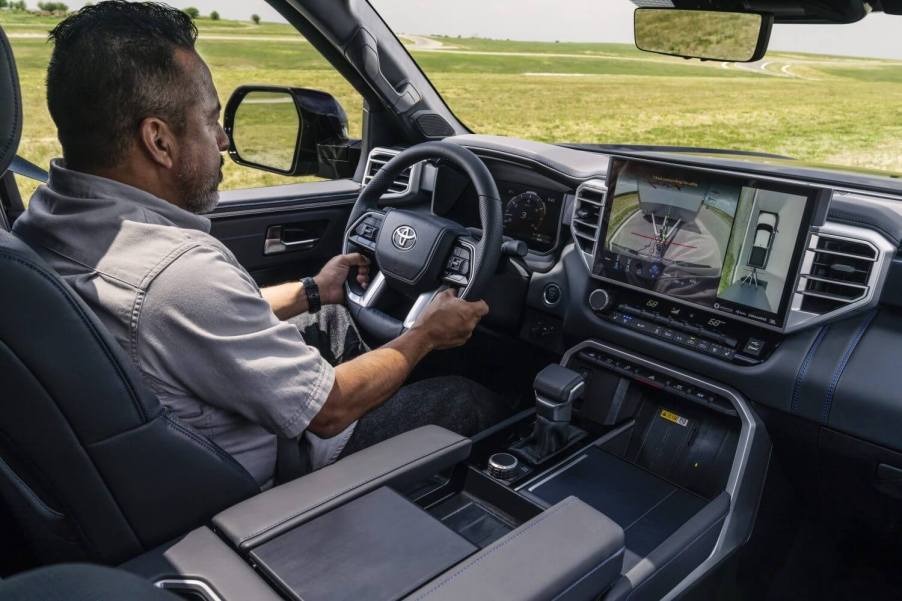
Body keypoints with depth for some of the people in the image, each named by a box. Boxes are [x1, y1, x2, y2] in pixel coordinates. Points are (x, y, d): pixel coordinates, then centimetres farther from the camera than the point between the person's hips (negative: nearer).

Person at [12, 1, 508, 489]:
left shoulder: (45, 217, -8)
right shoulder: (178, 273, -37)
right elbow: (328, 411, -24)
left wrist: (310, 291, 12)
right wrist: (426, 334, -8)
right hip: (252, 482, -8)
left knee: (344, 316, 22)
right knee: (472, 402, 6)